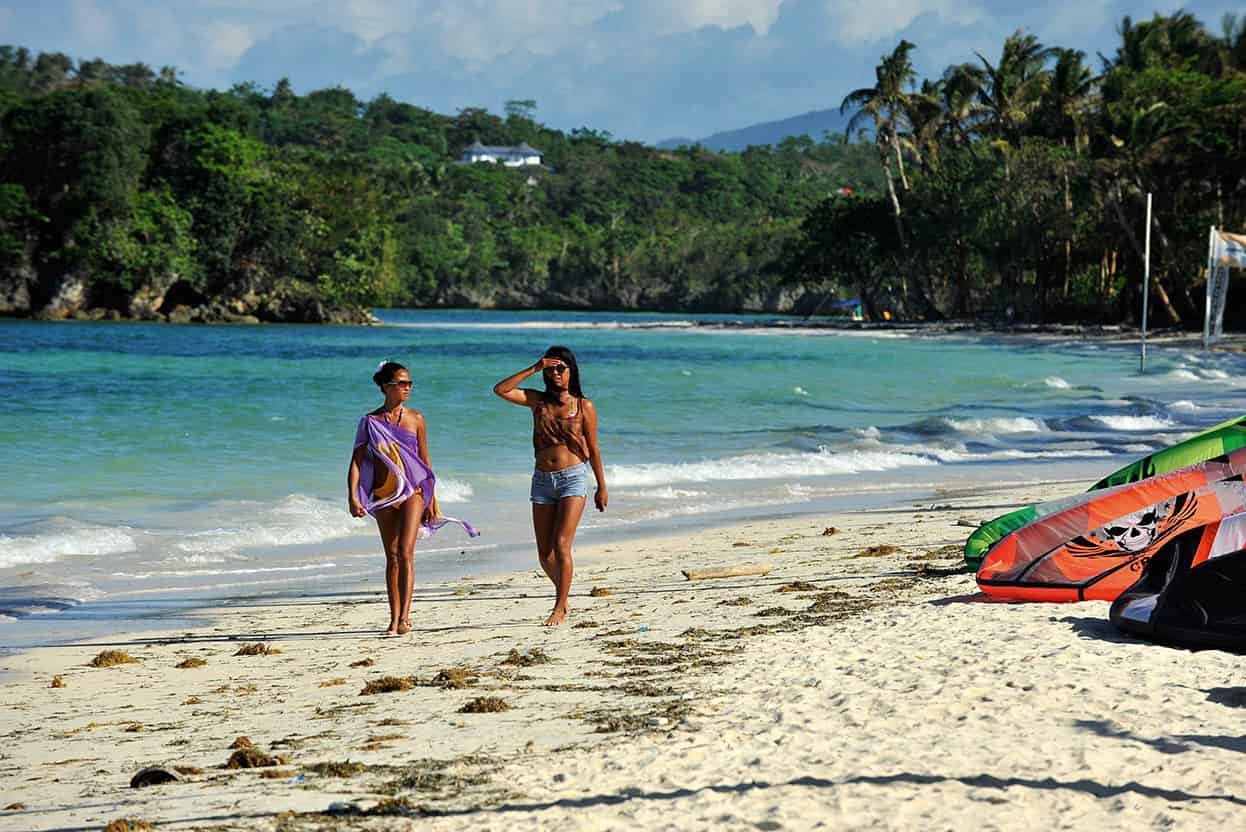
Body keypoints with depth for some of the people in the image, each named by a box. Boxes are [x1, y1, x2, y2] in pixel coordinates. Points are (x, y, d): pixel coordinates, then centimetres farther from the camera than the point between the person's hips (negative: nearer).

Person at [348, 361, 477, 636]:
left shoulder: (415, 419, 4)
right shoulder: (370, 421, 1)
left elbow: (425, 461, 10)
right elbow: (356, 461, -1)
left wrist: (432, 500, 9)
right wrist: (352, 497, -13)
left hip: (412, 491, -1)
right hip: (383, 495, 1)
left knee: (405, 553, -14)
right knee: (391, 557, 7)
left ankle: (404, 617, -18)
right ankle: (394, 619, 13)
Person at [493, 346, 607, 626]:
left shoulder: (584, 406, 2)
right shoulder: (538, 401, 8)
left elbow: (593, 449, 6)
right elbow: (500, 390, -5)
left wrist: (602, 487, 7)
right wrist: (534, 369, -8)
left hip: (573, 477, -4)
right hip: (542, 479, 4)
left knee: (561, 546, -15)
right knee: (544, 554, 5)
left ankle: (560, 609, -9)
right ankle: (563, 592, 29)